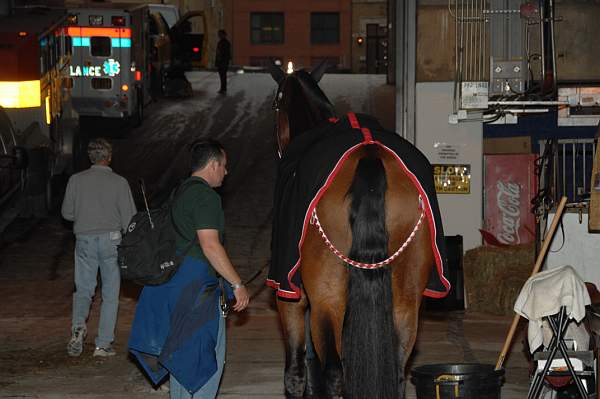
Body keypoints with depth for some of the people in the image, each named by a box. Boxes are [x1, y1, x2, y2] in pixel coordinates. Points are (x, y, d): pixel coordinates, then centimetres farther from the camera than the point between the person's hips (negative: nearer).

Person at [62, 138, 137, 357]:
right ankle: (103, 344, 6)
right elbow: (129, 217, -4)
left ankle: (78, 325, -16)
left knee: (83, 289, 12)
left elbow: (67, 212, 6)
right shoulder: (119, 182, -4)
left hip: (85, 240, 1)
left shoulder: (76, 180, 0)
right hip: (111, 240, -1)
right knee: (110, 294, 7)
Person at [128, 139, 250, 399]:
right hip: (198, 287, -10)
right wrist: (237, 284, -20)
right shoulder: (205, 196, -16)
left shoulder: (181, 192, 14)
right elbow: (210, 244, -23)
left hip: (175, 285, 10)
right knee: (209, 357, -3)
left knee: (181, 356, 15)